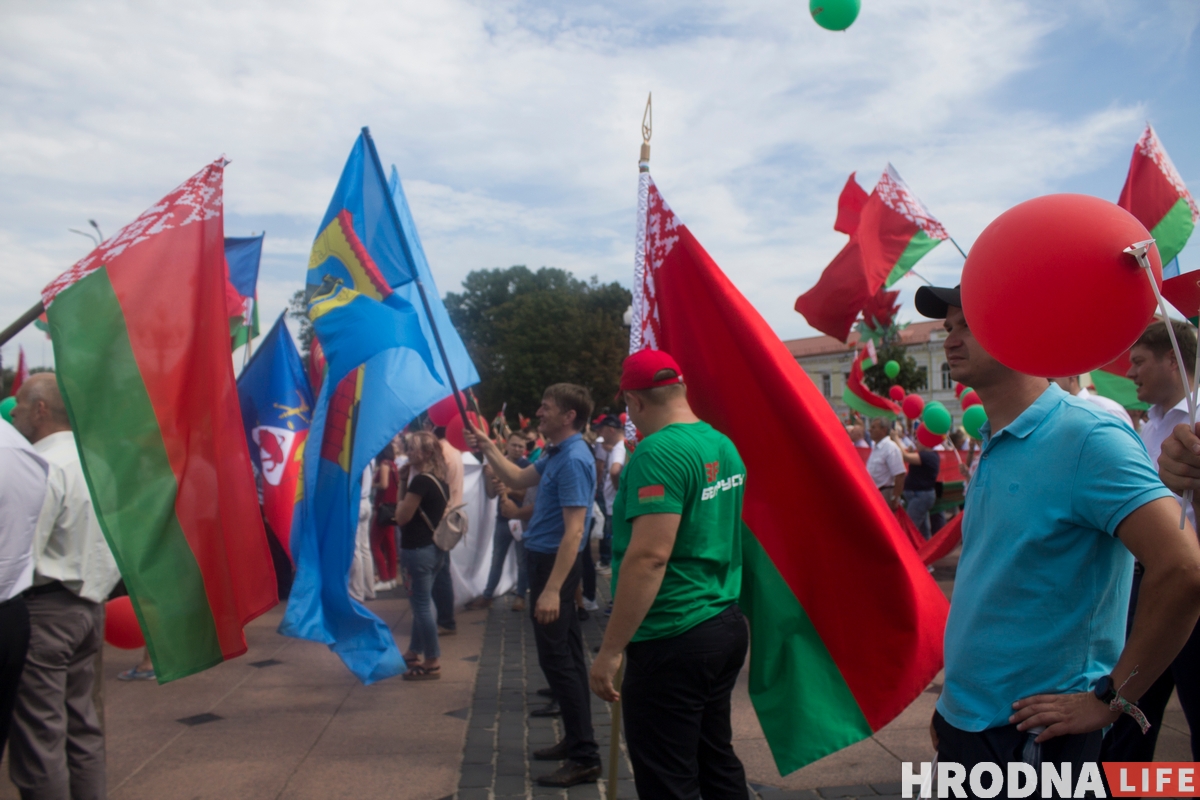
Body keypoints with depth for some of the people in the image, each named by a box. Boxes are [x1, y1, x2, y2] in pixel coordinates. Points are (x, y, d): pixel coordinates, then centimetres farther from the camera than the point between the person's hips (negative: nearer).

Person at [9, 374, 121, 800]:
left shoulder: (43, 465, -16)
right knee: (82, 728, 15)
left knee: (39, 736, 0)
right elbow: (114, 542, 15)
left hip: (44, 609, -9)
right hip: (90, 605, 9)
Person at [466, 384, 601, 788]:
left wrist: (552, 589, -30)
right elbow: (517, 479, 23)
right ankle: (576, 739, 26)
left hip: (554, 562, -10)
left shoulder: (573, 460, -22)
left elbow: (573, 531, -27)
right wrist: (488, 448, 13)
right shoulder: (555, 454, 10)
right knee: (565, 654, 15)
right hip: (546, 560, 10)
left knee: (556, 658, -6)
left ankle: (585, 757, 0)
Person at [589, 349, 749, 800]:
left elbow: (650, 556, -25)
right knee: (717, 762, 20)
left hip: (673, 641, -9)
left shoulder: (658, 454, -19)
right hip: (725, 626, 9)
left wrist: (610, 651, -20)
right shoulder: (725, 447, 8)